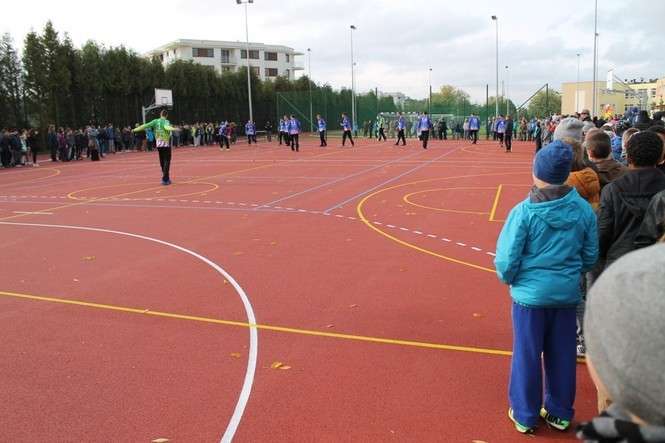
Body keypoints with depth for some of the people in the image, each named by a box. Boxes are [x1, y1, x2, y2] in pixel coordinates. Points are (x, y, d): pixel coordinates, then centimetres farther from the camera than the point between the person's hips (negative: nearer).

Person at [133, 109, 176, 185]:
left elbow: (145, 126, 3)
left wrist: (135, 129, 12)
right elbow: (166, 127, -30)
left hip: (158, 144, 5)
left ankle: (166, 177, 26)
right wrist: (173, 129, -49)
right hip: (166, 143, -5)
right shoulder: (166, 121, -7)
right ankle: (165, 179, -11)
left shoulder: (155, 121, 7)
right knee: (167, 161, -4)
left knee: (162, 161, 15)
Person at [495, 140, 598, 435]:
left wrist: (507, 278, 7)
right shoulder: (583, 209, -5)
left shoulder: (524, 211, -17)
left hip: (530, 294, -3)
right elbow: (590, 257, 3)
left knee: (527, 355, 10)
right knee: (562, 355, 17)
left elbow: (507, 259, -14)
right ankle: (560, 413, 33)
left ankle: (525, 416, 25)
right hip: (567, 294, 4)